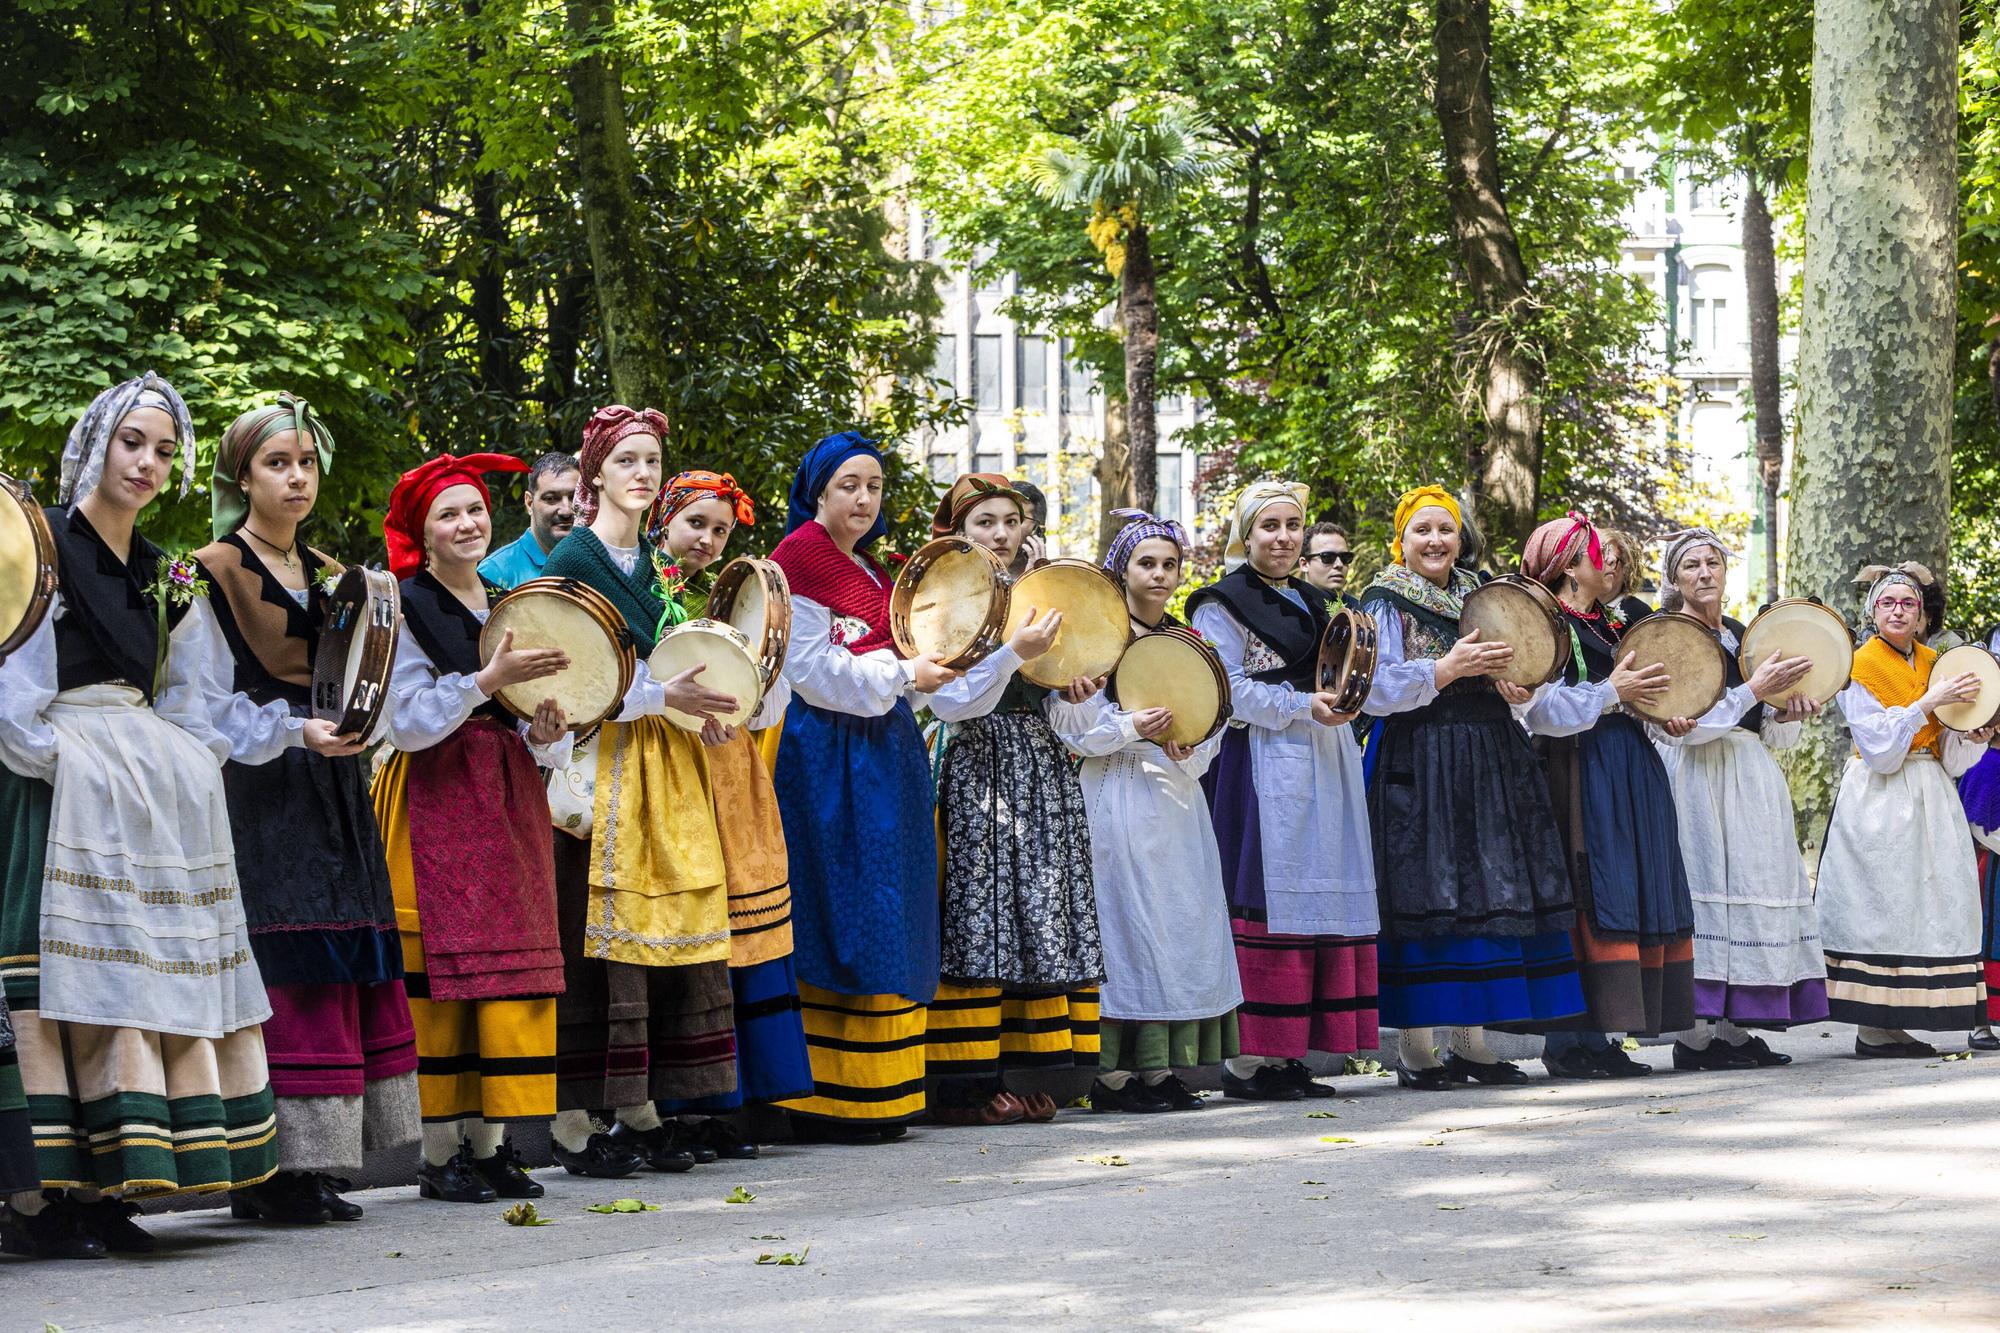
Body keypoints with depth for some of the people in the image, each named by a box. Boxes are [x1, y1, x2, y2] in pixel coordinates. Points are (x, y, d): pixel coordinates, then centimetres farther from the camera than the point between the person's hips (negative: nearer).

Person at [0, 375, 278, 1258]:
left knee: (151, 978, 1)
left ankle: (97, 1190, 2)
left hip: (158, 797, 7)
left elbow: (195, 703, 21)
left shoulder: (165, 577, 19)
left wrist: (182, 765, 4)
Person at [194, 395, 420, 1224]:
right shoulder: (216, 569, -2)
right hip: (258, 785, -7)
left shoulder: (330, 575, 19)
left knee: (342, 967, 2)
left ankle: (312, 1168, 4)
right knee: (282, 965, -13)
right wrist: (296, 733, -19)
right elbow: (211, 695, -9)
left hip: (333, 778, 7)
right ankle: (272, 1171, -12)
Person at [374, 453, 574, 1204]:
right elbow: (406, 722, -11)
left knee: (515, 968, 2)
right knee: (442, 972, -8)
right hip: (439, 802, -6)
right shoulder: (406, 607, -1)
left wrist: (547, 734, -4)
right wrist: (488, 681, -19)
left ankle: (491, 1143, 7)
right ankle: (440, 1153, -4)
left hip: (511, 799, 6)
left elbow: (545, 734, 19)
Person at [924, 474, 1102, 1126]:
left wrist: (1071, 692, 4)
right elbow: (950, 704, -13)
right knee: (980, 923, -10)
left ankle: (1026, 1071, 7)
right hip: (981, 773, -7)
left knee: (1044, 919, 4)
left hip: (1043, 772, 7)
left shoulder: (1033, 598, 17)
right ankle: (966, 1085, -8)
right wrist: (1015, 653, -22)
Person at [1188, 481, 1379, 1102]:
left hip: (1326, 767, 8)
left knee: (1324, 904, 3)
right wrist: (1304, 706, -18)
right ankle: (1246, 1060, -8)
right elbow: (1229, 692, -11)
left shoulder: (1313, 602, 21)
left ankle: (1288, 1054, 6)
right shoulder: (1224, 603, -2)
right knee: (1264, 904, -11)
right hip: (1262, 767, -8)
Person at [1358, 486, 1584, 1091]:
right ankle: (1415, 1047, -6)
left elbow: (1503, 679, 20)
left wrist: (1513, 687, -3)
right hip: (1419, 764, -6)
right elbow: (1376, 690, -12)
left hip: (1490, 763, 6)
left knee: (1487, 893, 3)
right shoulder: (1385, 603, -1)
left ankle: (1470, 1040, 9)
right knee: (1425, 894, -9)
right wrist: (1445, 669, -21)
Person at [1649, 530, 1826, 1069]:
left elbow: (1768, 732, 19)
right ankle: (1693, 1034, -10)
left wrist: (1789, 713, -3)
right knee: (1704, 889, -10)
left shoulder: (1745, 637, 18)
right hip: (1697, 780, -7)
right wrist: (1752, 691, -19)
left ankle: (1733, 1029, 5)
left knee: (1751, 889, 3)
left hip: (1753, 780, 7)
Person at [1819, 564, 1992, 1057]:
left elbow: (1950, 756, 12)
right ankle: (1874, 1030, -8)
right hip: (1880, 800, -6)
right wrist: (1928, 702, -17)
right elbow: (1880, 748, -13)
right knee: (1880, 903, -9)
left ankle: (1894, 1025, 3)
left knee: (1927, 901, 1)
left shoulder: (1934, 664, 14)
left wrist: (1974, 735, -8)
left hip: (1931, 795, 6)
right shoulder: (1858, 666, -4)